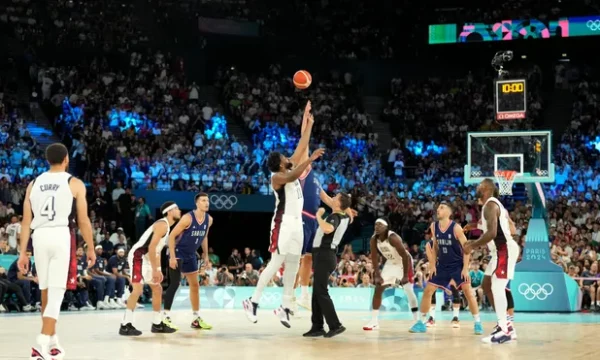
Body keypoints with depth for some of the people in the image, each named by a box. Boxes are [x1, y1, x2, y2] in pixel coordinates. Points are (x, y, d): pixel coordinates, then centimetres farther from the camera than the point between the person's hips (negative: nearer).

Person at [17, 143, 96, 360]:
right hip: (62, 236, -4)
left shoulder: (34, 184, 13)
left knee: (46, 292, 16)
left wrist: (23, 253, 10)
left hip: (40, 236, 4)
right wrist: (91, 248, 11)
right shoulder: (74, 183, 2)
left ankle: (52, 342, 26)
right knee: (56, 293, -6)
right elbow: (83, 221, 0)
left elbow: (26, 222, 8)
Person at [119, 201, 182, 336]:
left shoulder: (166, 226, 16)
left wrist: (158, 270, 16)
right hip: (138, 257, -11)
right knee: (138, 289, -19)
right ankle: (126, 325, -18)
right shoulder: (162, 224, -15)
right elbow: (151, 247, -23)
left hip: (146, 259, 11)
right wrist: (155, 270, -21)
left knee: (157, 289, 14)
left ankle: (157, 324, 22)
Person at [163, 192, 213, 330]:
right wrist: (172, 256, -25)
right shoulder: (188, 218, -22)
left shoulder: (209, 219, -1)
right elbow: (171, 236, -20)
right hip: (178, 253, -8)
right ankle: (166, 317, -10)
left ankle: (196, 319, 20)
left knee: (195, 286, 11)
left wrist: (206, 255, 14)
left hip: (191, 255, 8)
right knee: (175, 283, -15)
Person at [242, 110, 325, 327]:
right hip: (283, 224, -9)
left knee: (293, 265, 6)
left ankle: (285, 307, 10)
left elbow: (301, 147, 18)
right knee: (276, 263, -11)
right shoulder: (277, 176, -11)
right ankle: (253, 302, -6)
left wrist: (309, 124, 16)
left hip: (297, 223, 9)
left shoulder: (291, 169, 13)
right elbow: (292, 178, -33)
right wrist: (311, 160, -35)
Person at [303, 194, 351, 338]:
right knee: (317, 292, 11)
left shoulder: (335, 217, -16)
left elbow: (328, 229, -39)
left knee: (321, 292, -9)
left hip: (324, 255, -9)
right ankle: (317, 327, 13)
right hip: (325, 255, 9)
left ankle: (336, 325, -12)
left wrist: (319, 216, -25)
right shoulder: (344, 217, 11)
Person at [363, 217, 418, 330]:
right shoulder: (374, 239, -13)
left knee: (409, 291, -10)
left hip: (404, 263, -6)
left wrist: (405, 275, -27)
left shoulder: (393, 238, -33)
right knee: (378, 289, 0)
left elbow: (405, 256, -29)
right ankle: (374, 321, 4)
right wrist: (377, 275, -9)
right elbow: (374, 258, -3)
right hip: (390, 263, 7)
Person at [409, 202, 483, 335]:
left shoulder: (456, 228, -18)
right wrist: (433, 264, 4)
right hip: (442, 265, 5)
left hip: (458, 265, -5)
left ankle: (477, 323, -1)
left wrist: (465, 268, -19)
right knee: (428, 290, -1)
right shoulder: (434, 226, -2)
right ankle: (421, 322, 9)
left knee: (468, 291, -11)